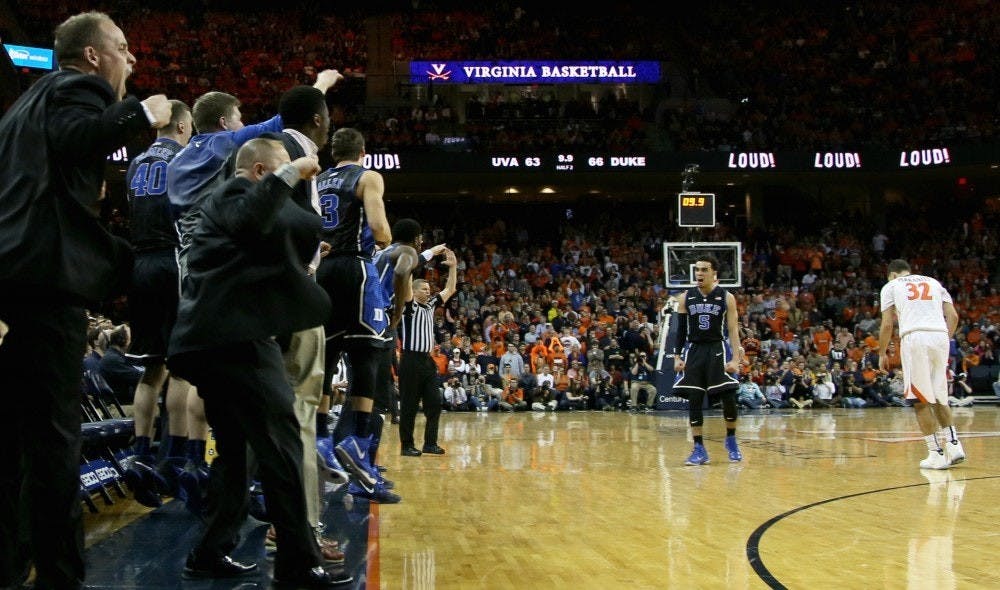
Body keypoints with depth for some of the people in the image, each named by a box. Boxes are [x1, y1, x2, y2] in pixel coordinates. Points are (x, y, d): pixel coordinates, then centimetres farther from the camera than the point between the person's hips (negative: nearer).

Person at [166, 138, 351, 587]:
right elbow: (250, 220, -28)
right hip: (236, 336, -11)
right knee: (280, 444, -10)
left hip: (212, 335, 11)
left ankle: (211, 553, 18)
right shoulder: (238, 191, -3)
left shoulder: (224, 197, 26)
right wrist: (289, 176, -19)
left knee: (234, 448, 16)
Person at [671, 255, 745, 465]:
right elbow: (680, 329, 8)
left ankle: (731, 440, 18)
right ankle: (699, 449, 5)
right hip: (693, 350, 2)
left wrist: (736, 358, -12)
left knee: (728, 397, -5)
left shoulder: (726, 297, -2)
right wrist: (677, 357, 0)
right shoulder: (685, 298, 4)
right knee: (694, 400, -2)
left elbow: (733, 330, -4)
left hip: (717, 349, -2)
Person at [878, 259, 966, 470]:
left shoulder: (891, 286, 16)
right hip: (940, 337, 4)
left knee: (921, 400, 2)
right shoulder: (934, 282, 26)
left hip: (914, 338, -4)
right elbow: (953, 316, 14)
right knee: (939, 397, 18)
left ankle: (936, 454, -1)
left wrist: (882, 354, 17)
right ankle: (953, 445, 10)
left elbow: (887, 324, 7)